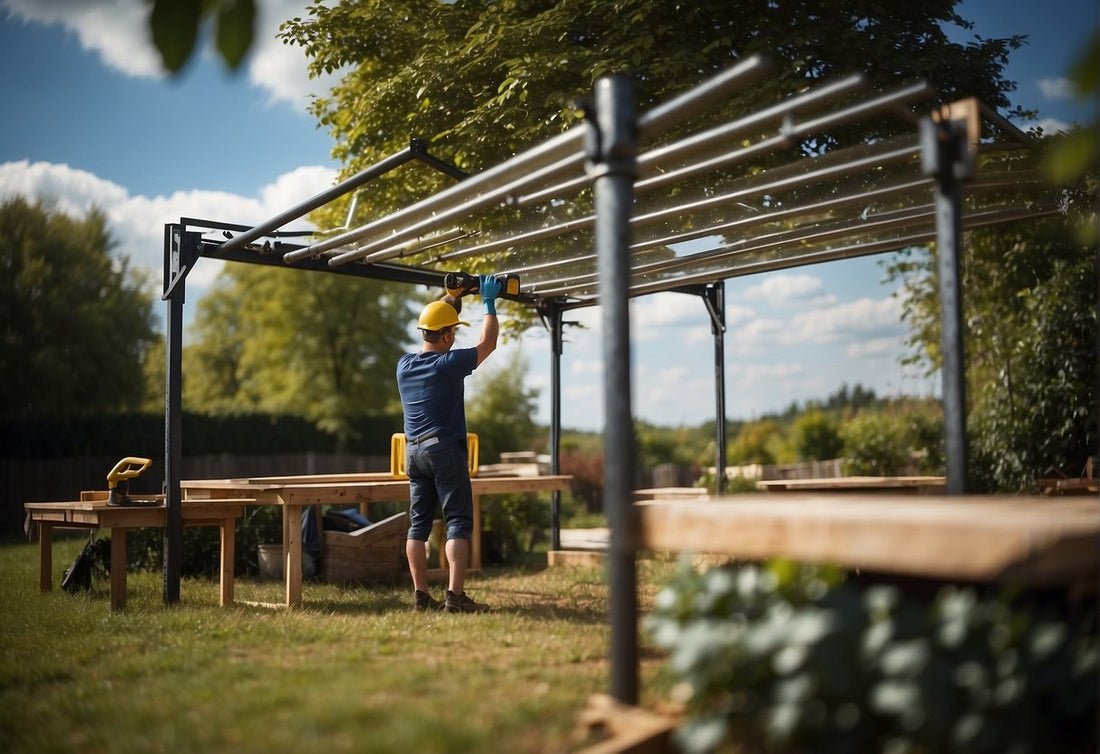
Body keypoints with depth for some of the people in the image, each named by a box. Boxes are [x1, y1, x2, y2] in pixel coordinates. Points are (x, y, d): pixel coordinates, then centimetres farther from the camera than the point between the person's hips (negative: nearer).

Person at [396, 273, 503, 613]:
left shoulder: (404, 365, 7)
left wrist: (447, 303, 30)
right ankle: (455, 596, -11)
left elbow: (432, 340, 27)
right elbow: (488, 344, -1)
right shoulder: (449, 364, -12)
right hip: (445, 449, -7)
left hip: (413, 451, 7)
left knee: (419, 523, 8)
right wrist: (489, 303, 9)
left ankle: (421, 595, 9)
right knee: (458, 522, -5)